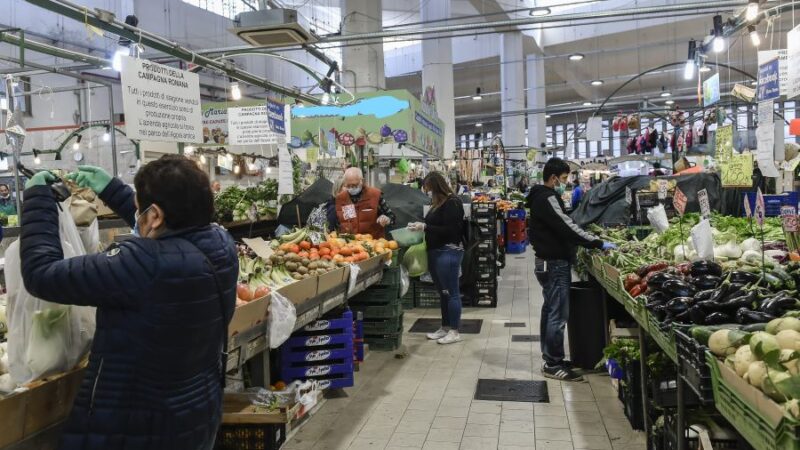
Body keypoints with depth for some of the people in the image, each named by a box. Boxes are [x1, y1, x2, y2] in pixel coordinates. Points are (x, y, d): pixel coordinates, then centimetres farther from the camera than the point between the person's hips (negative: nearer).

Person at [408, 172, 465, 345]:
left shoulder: (452, 203, -13)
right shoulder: (438, 203, 13)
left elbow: (450, 230, -19)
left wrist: (425, 227, -18)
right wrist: (420, 226, 5)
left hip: (449, 252, -9)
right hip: (435, 251, 9)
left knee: (451, 292, -2)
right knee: (442, 292, 15)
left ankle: (454, 331, 6)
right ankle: (445, 327, 25)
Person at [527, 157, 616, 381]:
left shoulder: (543, 197, 16)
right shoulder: (547, 198, -16)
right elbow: (566, 227, -24)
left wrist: (591, 243, 14)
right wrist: (598, 243, -21)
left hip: (550, 262, 11)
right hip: (555, 264, -11)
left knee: (550, 310, 15)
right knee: (558, 314, -7)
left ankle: (551, 357, 24)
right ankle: (553, 365, -2)